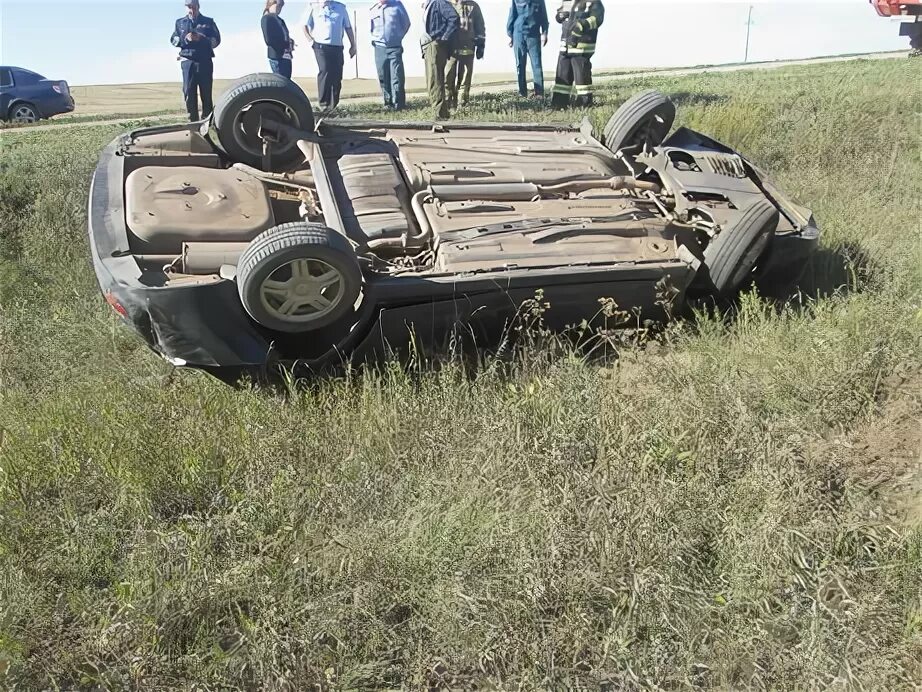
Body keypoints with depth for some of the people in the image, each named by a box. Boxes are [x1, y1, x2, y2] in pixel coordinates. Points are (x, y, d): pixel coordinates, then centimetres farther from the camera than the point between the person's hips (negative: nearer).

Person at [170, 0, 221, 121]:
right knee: (189, 92, -5)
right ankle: (193, 121, -2)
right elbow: (173, 40, 11)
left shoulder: (208, 22, 11)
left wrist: (201, 38, -12)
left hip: (205, 61, -1)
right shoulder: (179, 22, 15)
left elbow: (216, 40, 4)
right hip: (188, 61, 1)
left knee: (206, 92, -3)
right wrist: (185, 39, -9)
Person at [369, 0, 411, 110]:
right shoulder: (373, 10, 8)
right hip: (379, 48, 3)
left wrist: (399, 37, 7)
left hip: (395, 47, -3)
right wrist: (373, 39, 11)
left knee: (397, 77, -8)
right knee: (383, 78, 3)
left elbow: (406, 22, 9)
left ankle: (398, 104, -6)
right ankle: (388, 102, 11)